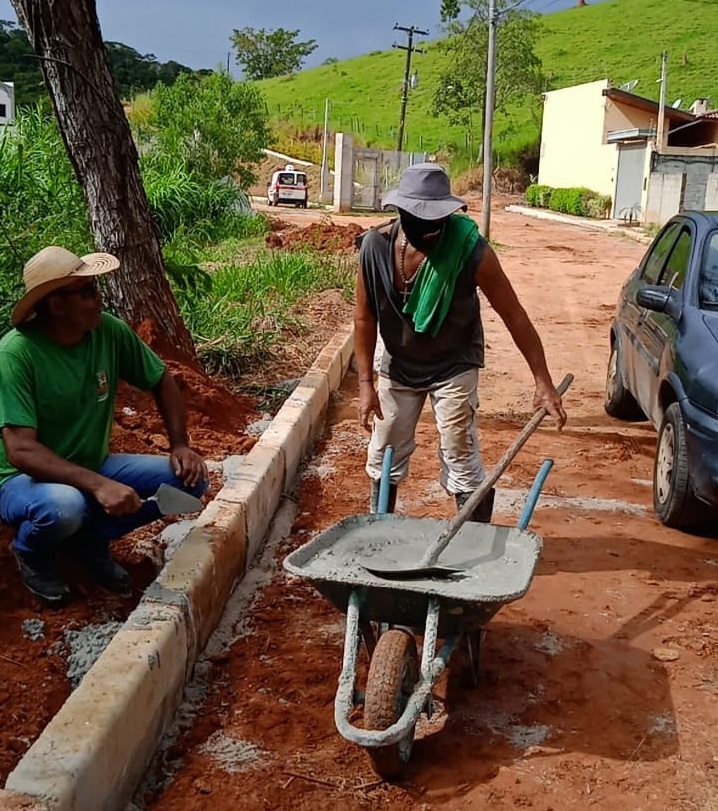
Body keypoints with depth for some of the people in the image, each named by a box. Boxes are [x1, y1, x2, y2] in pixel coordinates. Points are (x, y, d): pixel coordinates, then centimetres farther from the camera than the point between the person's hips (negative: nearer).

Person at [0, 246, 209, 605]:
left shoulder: (110, 331, -10)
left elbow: (162, 382, 5)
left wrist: (180, 445, -8)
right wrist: (98, 486, -41)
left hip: (93, 467, 5)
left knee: (190, 479, -11)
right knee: (64, 506, -40)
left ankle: (90, 537, 8)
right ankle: (32, 554, -1)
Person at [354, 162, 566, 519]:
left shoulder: (470, 249, -28)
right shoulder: (375, 245, -20)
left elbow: (513, 315, -20)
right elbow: (365, 319, -8)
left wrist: (542, 380, -19)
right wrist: (366, 383, -9)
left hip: (453, 367, -3)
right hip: (398, 365, 3)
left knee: (462, 465, -4)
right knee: (383, 458, 14)